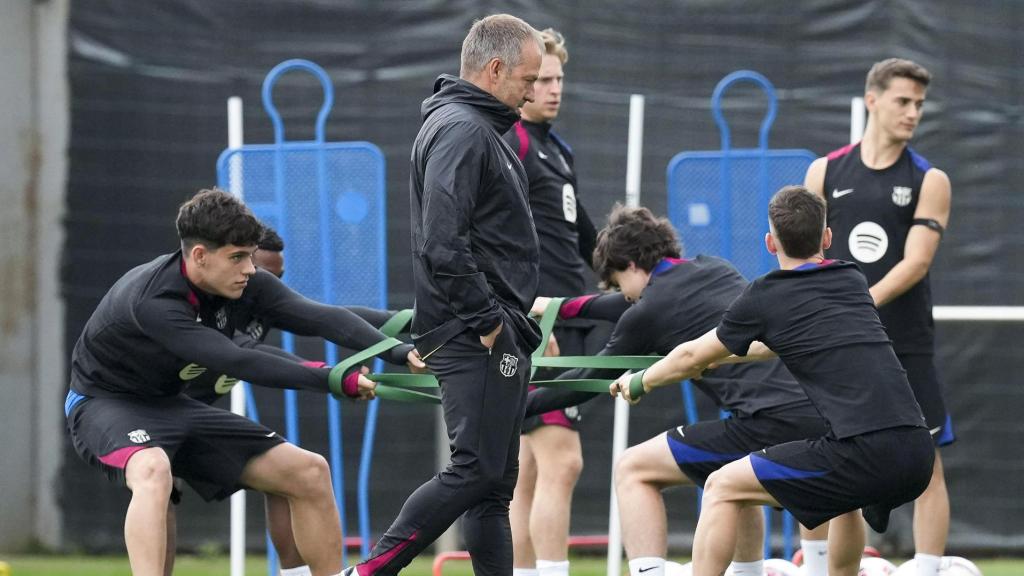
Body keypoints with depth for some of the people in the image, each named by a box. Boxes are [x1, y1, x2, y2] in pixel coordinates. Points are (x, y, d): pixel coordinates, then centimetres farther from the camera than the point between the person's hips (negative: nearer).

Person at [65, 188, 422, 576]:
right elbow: (238, 362, -39)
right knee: (153, 471, -42)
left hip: (169, 406, 8)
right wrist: (332, 379, -43)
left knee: (310, 473, 3)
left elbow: (322, 319, -20)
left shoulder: (245, 286, -11)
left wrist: (397, 351, -36)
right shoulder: (152, 300, -33)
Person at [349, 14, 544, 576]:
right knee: (476, 469, -12)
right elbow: (443, 244, -24)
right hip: (475, 338, -11)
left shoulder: (477, 128, 19)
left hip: (492, 333, 11)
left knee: (495, 480, 9)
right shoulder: (461, 130, -14)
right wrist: (487, 320, -19)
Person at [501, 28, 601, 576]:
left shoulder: (553, 147, 20)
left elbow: (581, 237, 30)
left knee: (531, 471, 9)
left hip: (567, 321, 10)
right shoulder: (505, 144, -9)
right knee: (560, 462, -14)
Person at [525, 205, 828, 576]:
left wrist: (523, 405, 31)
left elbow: (591, 379, 16)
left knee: (633, 471, 5)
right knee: (733, 472, 38)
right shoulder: (714, 268, 22)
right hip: (821, 416, 8)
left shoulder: (646, 313, 3)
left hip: (775, 422, -8)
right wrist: (566, 307, 50)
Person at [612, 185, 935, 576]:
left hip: (866, 454, -6)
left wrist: (639, 382, 42)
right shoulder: (852, 281, 22)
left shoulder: (764, 298, 6)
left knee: (723, 488, 9)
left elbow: (691, 358, 22)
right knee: (846, 490, 40)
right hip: (918, 452, 6)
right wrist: (724, 356, 57)